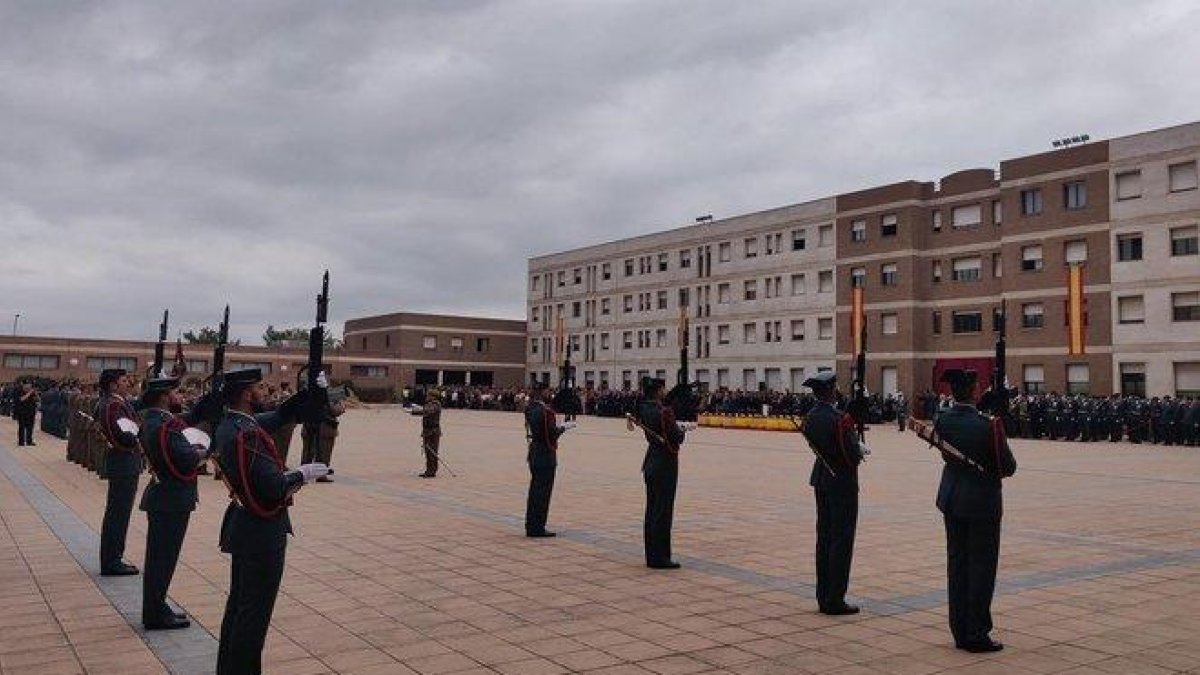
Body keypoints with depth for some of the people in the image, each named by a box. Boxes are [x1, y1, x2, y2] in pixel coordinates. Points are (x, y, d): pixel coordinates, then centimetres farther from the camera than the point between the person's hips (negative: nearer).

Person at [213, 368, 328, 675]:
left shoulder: (229, 423, 3)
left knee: (238, 603, 21)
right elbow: (273, 487, -29)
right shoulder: (246, 434, -26)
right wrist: (302, 474, -13)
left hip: (245, 528, 10)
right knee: (255, 611, 2)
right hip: (263, 533, -10)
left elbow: (278, 417, 15)